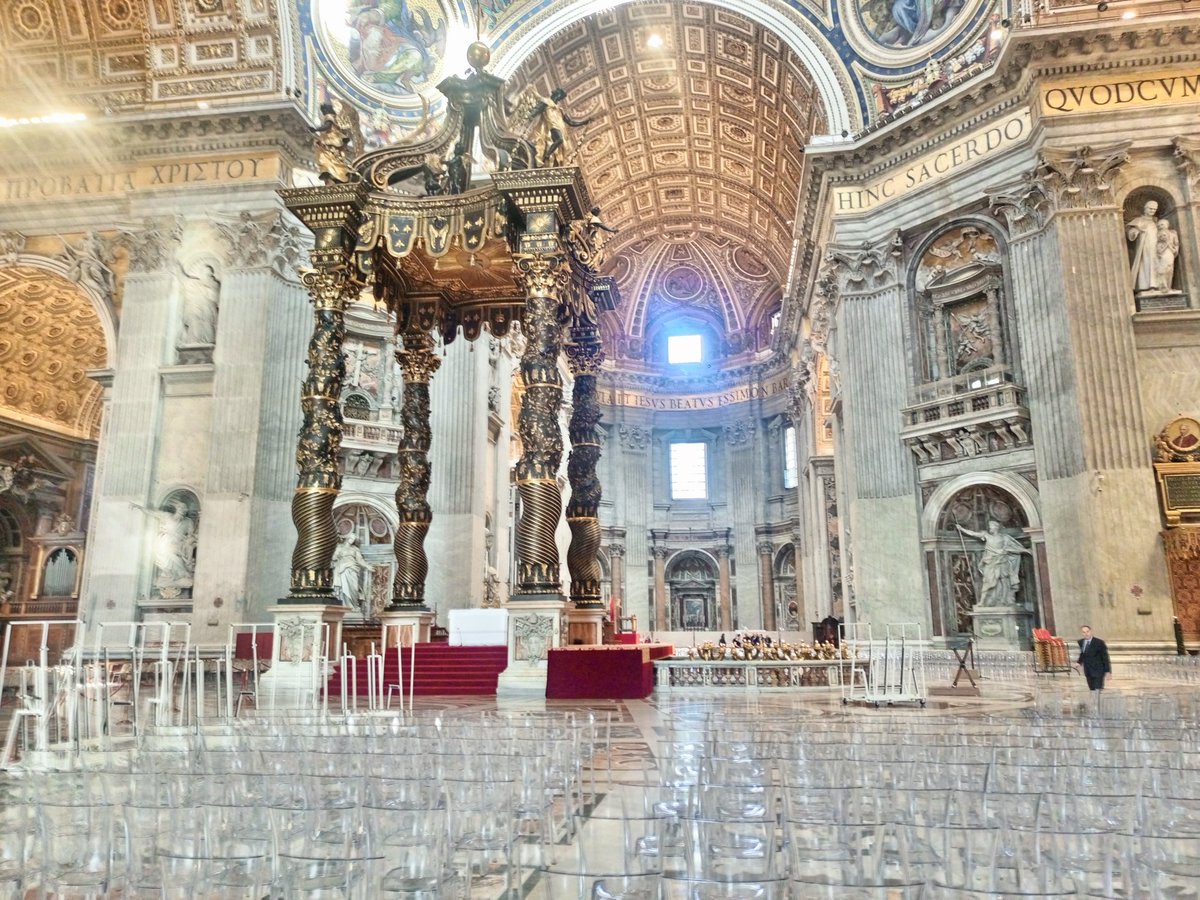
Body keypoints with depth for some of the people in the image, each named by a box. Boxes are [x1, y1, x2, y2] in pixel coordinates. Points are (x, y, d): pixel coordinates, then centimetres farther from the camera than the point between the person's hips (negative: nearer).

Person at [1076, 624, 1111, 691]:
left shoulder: (1099, 642, -10)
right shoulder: (1080, 642, 4)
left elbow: (1105, 657, -8)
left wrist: (1107, 671, -11)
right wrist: (1079, 661, -1)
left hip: (1098, 671, -5)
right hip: (1087, 670, 5)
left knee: (1098, 690, -9)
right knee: (1092, 690, 9)